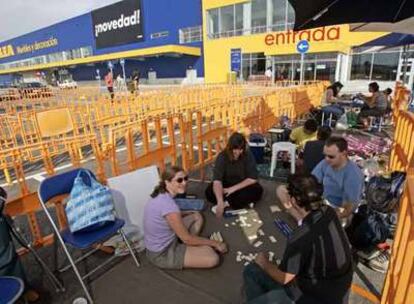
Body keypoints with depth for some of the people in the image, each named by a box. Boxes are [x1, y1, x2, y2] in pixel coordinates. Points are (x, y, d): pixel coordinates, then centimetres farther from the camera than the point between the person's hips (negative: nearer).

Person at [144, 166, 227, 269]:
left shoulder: (161, 195, -4)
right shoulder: (168, 205, -31)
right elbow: (187, 239, -22)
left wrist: (189, 213, 9)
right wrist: (215, 243, -10)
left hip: (165, 239, 9)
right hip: (162, 254, -9)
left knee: (197, 216, 14)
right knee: (213, 258, -18)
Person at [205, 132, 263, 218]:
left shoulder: (248, 155, -19)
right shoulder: (222, 157, -23)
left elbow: (253, 178, -19)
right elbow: (217, 180, -35)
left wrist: (234, 188, -27)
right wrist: (220, 202, -48)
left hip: (242, 185, 1)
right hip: (226, 185, 0)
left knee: (258, 190, -29)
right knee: (209, 192, -28)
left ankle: (227, 203, -25)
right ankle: (244, 201, -23)